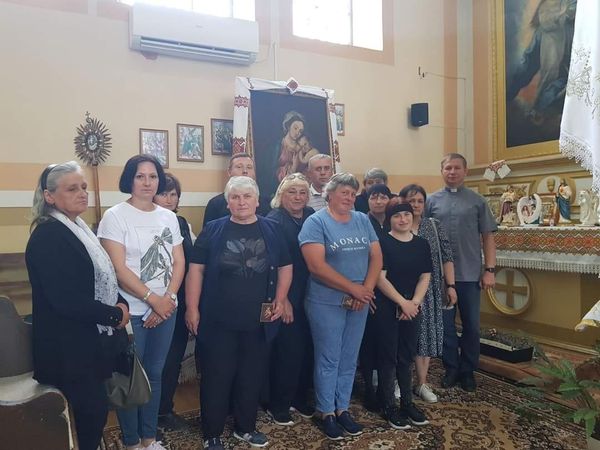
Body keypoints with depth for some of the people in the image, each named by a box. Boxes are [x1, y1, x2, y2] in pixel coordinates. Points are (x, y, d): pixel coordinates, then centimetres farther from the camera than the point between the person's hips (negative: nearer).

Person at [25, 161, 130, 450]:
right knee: (93, 412, 4)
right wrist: (114, 315, -15)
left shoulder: (78, 228, 9)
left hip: (90, 340, 9)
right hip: (69, 347, -8)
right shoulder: (47, 236, -19)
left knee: (93, 410, 18)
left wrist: (121, 303, -3)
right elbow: (65, 299, -26)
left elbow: (99, 279, 16)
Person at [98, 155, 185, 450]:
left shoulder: (169, 217, 7)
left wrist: (168, 298, -7)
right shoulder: (115, 216, -8)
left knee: (154, 373, 15)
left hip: (165, 310, 5)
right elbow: (119, 269, -15)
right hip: (131, 312, -4)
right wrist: (152, 299, -14)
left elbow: (178, 263, 6)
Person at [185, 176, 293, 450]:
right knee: (216, 377, 8)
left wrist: (280, 299, 0)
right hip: (218, 321, -2)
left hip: (259, 321, 3)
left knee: (252, 376, 15)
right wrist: (192, 308, -8)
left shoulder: (272, 230, 4)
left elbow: (285, 267, 10)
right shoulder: (213, 230, -2)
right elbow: (196, 270, -3)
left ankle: (246, 427, 35)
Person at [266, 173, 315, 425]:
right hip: (286, 297, -6)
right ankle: (278, 404, 22)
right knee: (287, 350, 3)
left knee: (306, 348, 14)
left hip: (310, 296, 6)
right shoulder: (273, 221, -10)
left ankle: (300, 398, 34)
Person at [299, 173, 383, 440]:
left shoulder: (362, 220, 7)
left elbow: (376, 257, 5)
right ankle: (327, 413, 25)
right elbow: (317, 266, -19)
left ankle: (342, 408, 31)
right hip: (326, 303, -5)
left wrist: (366, 290, -10)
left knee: (349, 359, 15)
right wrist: (354, 289, -16)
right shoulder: (316, 222, -10)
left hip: (359, 303, 5)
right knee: (328, 360, 8)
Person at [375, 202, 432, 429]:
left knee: (407, 355, 14)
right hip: (387, 307, -4)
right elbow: (379, 278, -13)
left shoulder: (422, 244, 7)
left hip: (412, 307, 5)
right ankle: (389, 406, 15)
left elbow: (425, 277, 5)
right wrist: (402, 302, -15)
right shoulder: (383, 243, -8)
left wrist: (414, 302, -9)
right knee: (388, 356, 4)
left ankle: (407, 402, 28)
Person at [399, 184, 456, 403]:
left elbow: (447, 257, 4)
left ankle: (422, 383, 21)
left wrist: (451, 285, -2)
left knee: (426, 333, 9)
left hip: (429, 290, 3)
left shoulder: (435, 226, 4)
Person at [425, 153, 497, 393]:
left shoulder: (477, 201, 4)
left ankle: (468, 371, 27)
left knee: (471, 325, 9)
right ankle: (451, 368, 26)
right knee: (445, 324, 9)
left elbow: (488, 237, 4)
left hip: (470, 274, 0)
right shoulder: (432, 201, 4)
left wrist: (490, 270, -2)